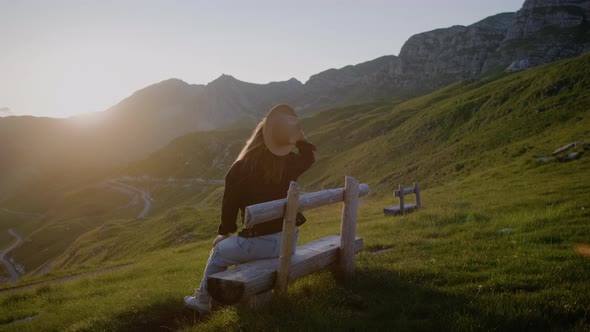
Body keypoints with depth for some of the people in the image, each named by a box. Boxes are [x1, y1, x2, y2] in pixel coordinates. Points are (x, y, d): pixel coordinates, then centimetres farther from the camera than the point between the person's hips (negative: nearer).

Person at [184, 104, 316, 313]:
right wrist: (298, 135, 8)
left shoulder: (241, 169, -14)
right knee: (241, 242, 35)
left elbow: (230, 205, -3)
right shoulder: (289, 163, -4)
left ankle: (202, 300, 38)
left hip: (260, 243, -5)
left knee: (220, 251, 23)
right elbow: (309, 157, 20)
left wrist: (224, 232, 14)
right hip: (288, 240, 5)